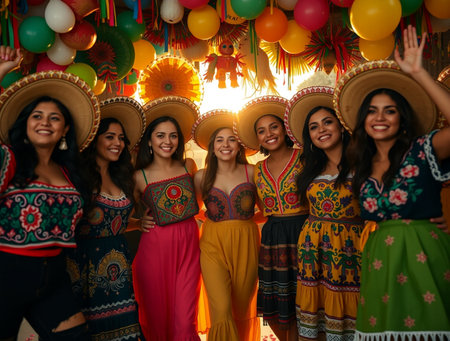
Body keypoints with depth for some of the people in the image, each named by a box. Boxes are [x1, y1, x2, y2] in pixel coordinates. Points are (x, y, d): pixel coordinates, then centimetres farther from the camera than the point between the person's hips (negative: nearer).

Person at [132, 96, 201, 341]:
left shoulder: (189, 166, 4)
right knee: (157, 316, 12)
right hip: (155, 249, -1)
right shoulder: (140, 177, -3)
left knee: (184, 321, 1)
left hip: (188, 246, 2)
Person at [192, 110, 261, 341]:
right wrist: (212, 219, 0)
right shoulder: (201, 177, 2)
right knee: (221, 310, -11)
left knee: (243, 309, 11)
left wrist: (245, 219, -7)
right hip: (214, 245, 0)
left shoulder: (251, 173, 0)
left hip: (246, 245, 1)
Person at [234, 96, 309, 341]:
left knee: (298, 307, 3)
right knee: (273, 310, 11)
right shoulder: (258, 170, 11)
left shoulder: (304, 158, -3)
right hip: (272, 240, 5)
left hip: (302, 235, -4)